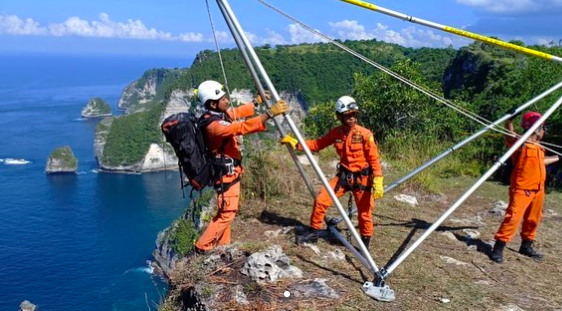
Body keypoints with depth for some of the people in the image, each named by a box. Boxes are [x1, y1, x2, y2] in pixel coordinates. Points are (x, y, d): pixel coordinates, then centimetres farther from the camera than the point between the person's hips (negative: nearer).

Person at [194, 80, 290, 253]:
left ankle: (222, 244, 29)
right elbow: (242, 127, -38)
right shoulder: (213, 124, -27)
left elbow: (237, 113, 22)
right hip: (226, 173, -10)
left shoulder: (220, 114, 2)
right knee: (227, 213, -2)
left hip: (229, 171, 10)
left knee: (227, 211, 18)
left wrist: (257, 102, 21)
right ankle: (202, 247, 6)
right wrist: (270, 113, -40)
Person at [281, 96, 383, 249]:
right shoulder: (335, 133, -2)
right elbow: (317, 144, 6)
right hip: (343, 175, 4)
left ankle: (365, 243, 28)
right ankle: (314, 232, 14)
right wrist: (295, 143, -4)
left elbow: (374, 158, -13)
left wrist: (378, 181, -19)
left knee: (364, 212, 5)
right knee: (321, 200, -4)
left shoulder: (364, 134, -15)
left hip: (361, 178, -4)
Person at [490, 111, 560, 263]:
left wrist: (557, 158, 45)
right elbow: (509, 136, -29)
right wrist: (510, 119, -44)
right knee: (513, 218, -16)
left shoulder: (538, 148, 16)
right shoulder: (521, 143, -9)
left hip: (538, 190, 9)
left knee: (533, 220, 16)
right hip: (522, 189, -9)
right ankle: (498, 248, -13)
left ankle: (526, 246, 32)